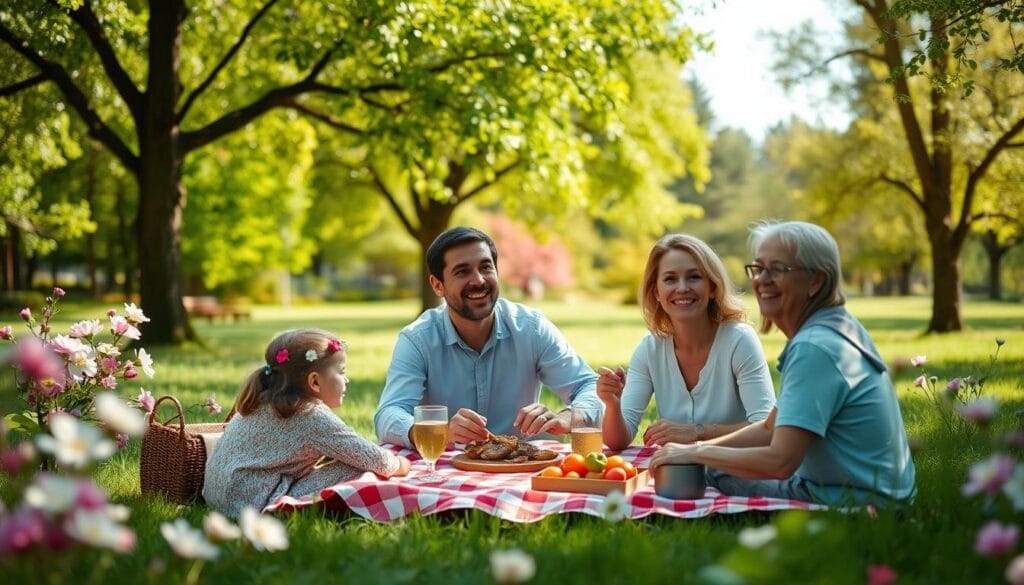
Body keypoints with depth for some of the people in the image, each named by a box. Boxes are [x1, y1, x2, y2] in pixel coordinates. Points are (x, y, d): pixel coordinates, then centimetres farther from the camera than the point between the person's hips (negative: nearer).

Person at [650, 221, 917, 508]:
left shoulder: (814, 349, -24)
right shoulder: (838, 328, 8)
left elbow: (781, 462, -29)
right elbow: (771, 428, 13)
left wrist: (697, 453, -16)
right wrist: (694, 448, 2)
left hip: (852, 503, -9)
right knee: (716, 471, 12)